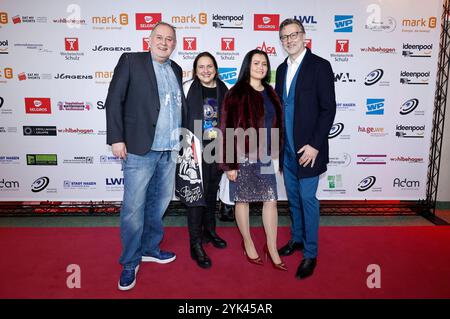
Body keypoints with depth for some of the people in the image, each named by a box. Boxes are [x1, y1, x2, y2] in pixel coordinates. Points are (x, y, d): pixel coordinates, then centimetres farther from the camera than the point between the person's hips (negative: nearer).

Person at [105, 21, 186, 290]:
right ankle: (130, 262, 16)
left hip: (170, 150, 6)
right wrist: (116, 138, -11)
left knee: (159, 202, 14)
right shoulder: (130, 61, 0)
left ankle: (150, 248, 32)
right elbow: (114, 100, -5)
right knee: (134, 207, -1)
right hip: (140, 148, -5)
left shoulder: (176, 70, 16)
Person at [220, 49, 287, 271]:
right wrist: (230, 164, -13)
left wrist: (275, 152, 14)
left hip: (265, 156, 5)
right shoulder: (236, 94, -8)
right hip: (244, 157, -5)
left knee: (271, 200, 5)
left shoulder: (269, 93, 10)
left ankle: (272, 249, 19)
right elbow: (227, 129, -11)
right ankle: (248, 243, 28)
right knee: (243, 200, 8)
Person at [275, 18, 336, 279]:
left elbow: (328, 109, -13)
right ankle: (296, 239, 34)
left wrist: (315, 145, -17)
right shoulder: (282, 69, 11)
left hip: (307, 149, -6)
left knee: (308, 199, -1)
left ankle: (310, 253, 14)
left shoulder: (320, 66, -8)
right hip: (287, 149, 6)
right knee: (293, 197, 16)